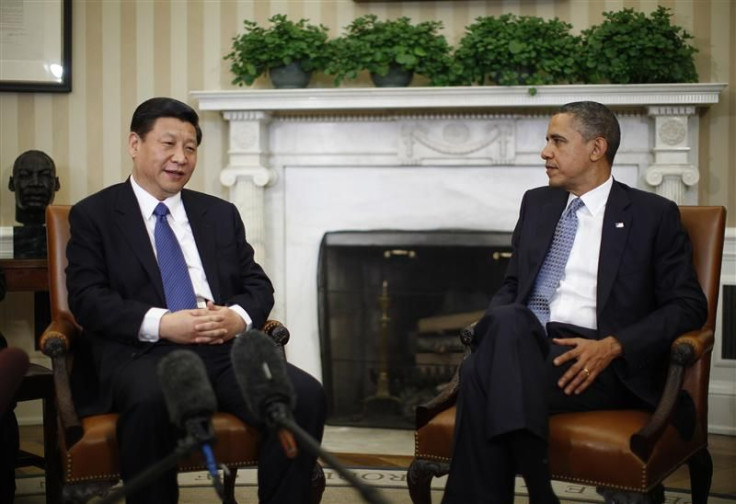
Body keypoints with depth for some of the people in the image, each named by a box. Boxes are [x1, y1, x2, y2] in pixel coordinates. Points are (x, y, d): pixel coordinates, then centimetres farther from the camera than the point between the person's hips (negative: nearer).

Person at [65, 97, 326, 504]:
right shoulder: (93, 215, 10)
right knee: (151, 400, -39)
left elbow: (258, 285, 18)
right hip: (143, 351, -3)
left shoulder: (221, 213, 23)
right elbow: (87, 299, -2)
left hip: (226, 346, 4)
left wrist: (239, 316, -7)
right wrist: (160, 324, -17)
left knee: (306, 395, -24)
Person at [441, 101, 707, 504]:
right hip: (522, 346, 4)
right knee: (507, 321, -34)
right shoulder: (537, 203, 21)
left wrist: (612, 347, -14)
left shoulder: (654, 215, 6)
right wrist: (497, 327, -2)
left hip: (596, 364, -4)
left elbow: (688, 305, 1)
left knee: (484, 374, -33)